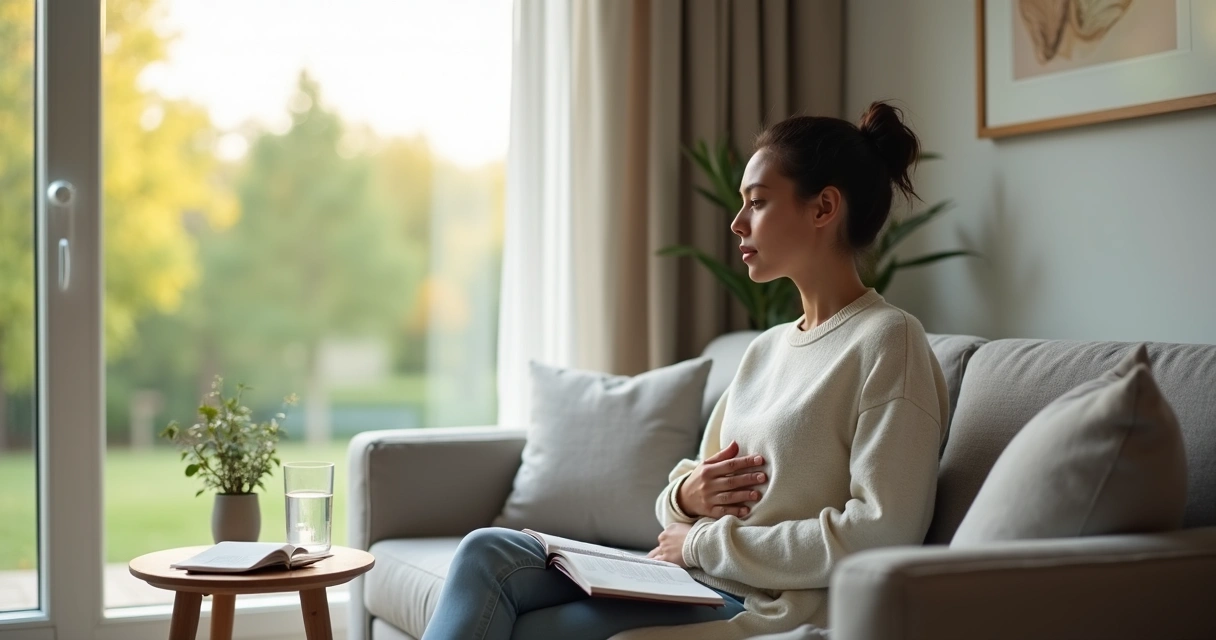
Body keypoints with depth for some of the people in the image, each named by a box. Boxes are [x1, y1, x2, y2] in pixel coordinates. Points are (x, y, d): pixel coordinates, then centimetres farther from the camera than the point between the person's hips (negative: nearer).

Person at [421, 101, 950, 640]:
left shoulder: (888, 340, -8)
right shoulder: (766, 349, 17)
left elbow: (881, 534, -18)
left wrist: (708, 542, -13)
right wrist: (685, 497, -4)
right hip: (696, 590, 8)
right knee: (488, 553, -10)